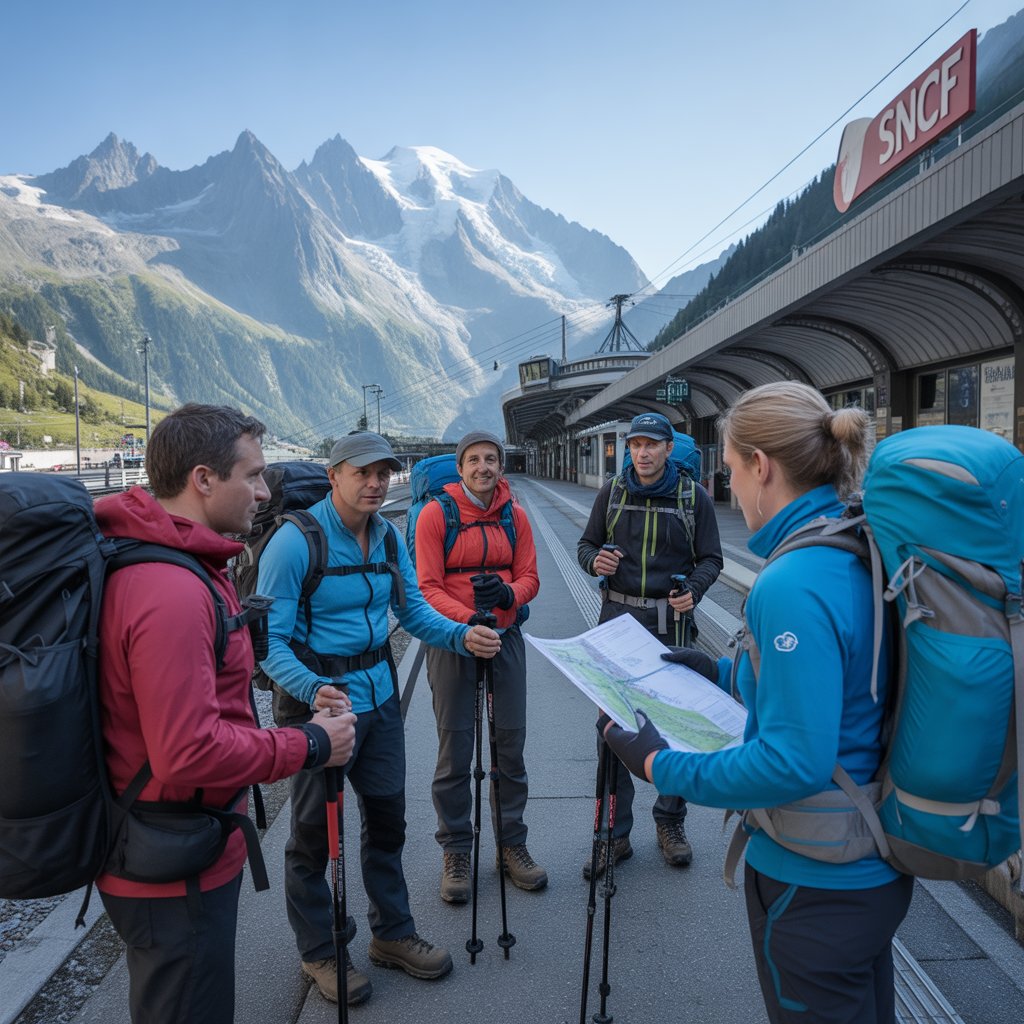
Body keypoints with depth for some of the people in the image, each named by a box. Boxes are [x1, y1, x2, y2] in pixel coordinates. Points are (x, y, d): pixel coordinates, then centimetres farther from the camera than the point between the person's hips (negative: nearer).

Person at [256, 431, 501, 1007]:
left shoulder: (389, 537, 2)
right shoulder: (295, 542, -18)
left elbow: (414, 610, 5)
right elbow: (270, 639, -20)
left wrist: (462, 636, -12)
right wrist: (313, 689, -35)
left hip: (379, 696, 6)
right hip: (320, 701, -6)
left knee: (387, 818, 18)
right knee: (315, 831, 10)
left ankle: (393, 935, 38)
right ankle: (319, 953, 32)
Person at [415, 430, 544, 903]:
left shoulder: (515, 514, 3)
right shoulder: (435, 514, -7)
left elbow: (529, 577, 4)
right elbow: (428, 587, -11)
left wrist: (508, 594, -18)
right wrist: (467, 620, -25)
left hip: (506, 637, 3)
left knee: (510, 745, 11)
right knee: (455, 752, 6)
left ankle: (512, 846, 28)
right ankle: (455, 852, 23)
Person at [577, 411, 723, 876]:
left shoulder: (694, 497, 0)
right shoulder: (612, 492, 5)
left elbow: (710, 559, 4)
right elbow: (586, 544, 12)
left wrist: (692, 590, -16)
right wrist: (594, 560, -12)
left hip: (671, 621, -1)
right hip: (617, 616, 2)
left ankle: (670, 823, 27)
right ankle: (614, 833, 17)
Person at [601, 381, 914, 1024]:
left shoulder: (792, 585, -30)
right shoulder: (864, 557, -1)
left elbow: (797, 761, -30)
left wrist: (663, 766, -20)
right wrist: (728, 672, 15)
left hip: (815, 884, -9)